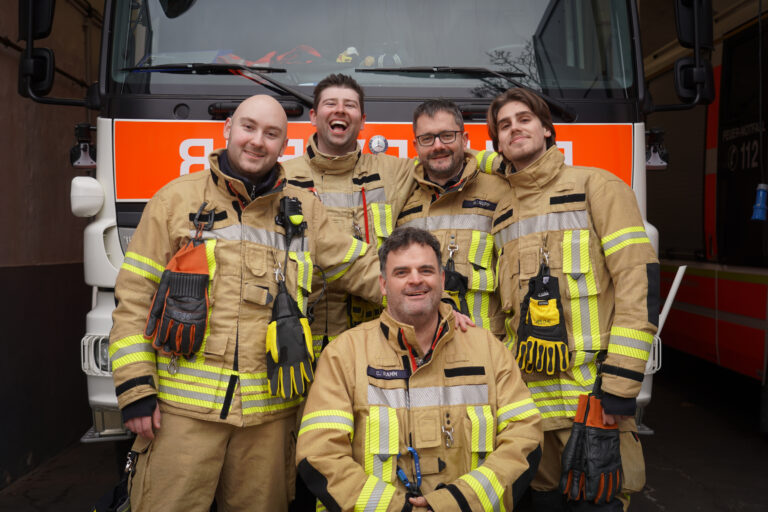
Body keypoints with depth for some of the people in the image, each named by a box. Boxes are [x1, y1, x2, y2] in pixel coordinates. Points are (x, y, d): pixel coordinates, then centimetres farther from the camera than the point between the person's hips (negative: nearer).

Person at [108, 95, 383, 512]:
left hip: (269, 412, 2)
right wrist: (135, 386, -4)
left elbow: (361, 268, 12)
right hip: (182, 406, -2)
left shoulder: (303, 211, 9)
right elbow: (134, 296, 1)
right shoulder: (177, 199, 3)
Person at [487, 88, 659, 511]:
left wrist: (620, 384, -16)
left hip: (591, 391, -4)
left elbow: (638, 279, -9)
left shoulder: (595, 186, 0)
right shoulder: (502, 214, 15)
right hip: (529, 395, 5)